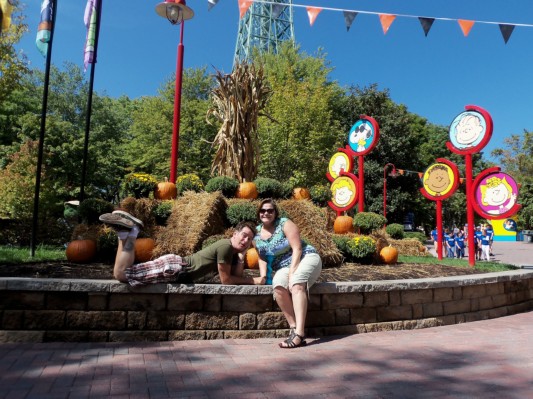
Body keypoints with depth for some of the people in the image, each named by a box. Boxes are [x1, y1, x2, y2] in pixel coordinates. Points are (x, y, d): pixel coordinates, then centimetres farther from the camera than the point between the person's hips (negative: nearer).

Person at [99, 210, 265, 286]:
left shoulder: (233, 253, 16)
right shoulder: (226, 246, -14)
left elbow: (237, 277, 10)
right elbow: (226, 280, -13)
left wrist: (242, 257, -2)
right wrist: (254, 280, -6)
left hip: (178, 267, 8)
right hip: (174, 266, -8)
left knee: (122, 275, 11)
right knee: (120, 272, -19)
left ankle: (128, 230, 10)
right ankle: (129, 231, -6)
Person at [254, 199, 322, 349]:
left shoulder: (285, 224, -8)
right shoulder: (257, 232, 5)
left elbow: (297, 249, -14)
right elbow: (262, 258, 8)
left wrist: (292, 272, -21)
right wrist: (263, 277, -6)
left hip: (305, 258, -4)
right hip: (283, 267, 4)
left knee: (296, 284, -35)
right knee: (278, 286, -30)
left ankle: (299, 332, -43)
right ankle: (294, 328, -27)